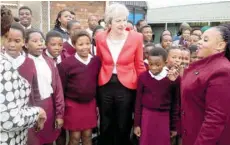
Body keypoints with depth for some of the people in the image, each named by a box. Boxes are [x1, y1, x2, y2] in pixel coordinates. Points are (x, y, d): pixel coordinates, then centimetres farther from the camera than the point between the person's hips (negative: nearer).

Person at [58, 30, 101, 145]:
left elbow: (98, 83, 8)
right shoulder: (66, 63, -11)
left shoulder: (96, 61, 0)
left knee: (87, 136, 14)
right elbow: (61, 87, -7)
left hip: (90, 104, 3)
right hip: (73, 105, -3)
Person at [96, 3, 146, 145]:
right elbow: (99, 63, 9)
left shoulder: (136, 37, -8)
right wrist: (96, 82, 10)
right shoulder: (100, 37, -3)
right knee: (105, 125, 18)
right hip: (105, 86, 2)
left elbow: (139, 65, -1)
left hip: (127, 86, -1)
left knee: (123, 126, 14)